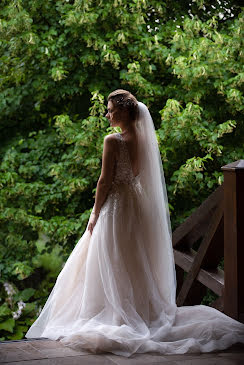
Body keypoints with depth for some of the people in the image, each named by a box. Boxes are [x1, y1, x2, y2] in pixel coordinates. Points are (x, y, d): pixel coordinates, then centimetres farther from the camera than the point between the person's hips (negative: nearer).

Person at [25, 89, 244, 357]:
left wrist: (94, 216, -5)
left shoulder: (113, 141, -17)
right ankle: (144, 310, 22)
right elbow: (143, 177, 11)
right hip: (140, 206, 7)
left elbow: (105, 181, -15)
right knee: (138, 265, 16)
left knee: (114, 268, 4)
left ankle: (117, 316, 9)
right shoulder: (144, 139, 4)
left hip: (116, 206, -7)